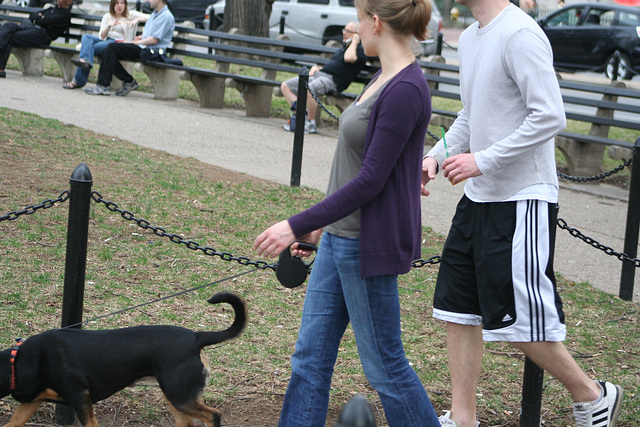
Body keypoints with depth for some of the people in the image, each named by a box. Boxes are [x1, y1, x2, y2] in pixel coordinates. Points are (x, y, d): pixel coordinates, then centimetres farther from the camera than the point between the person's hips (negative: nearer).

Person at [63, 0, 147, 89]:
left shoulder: (131, 15, 10)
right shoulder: (107, 17, 21)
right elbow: (102, 36, 10)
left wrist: (137, 19, -19)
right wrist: (109, 26, -9)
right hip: (106, 41, 5)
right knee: (86, 37, -22)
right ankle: (86, 61, -49)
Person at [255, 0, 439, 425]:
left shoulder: (405, 91, -21)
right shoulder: (383, 80, 9)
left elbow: (370, 181, -22)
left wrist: (297, 226, -20)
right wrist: (322, 225, 21)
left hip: (367, 246, -10)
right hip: (340, 238, 10)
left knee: (384, 364, 3)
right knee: (311, 355, 11)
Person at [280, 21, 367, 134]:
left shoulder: (359, 50, -1)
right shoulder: (343, 48, 28)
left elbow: (348, 58, -25)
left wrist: (354, 41, -9)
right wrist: (316, 68, 15)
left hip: (332, 80, -10)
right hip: (318, 74, 10)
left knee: (308, 90, -39)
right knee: (285, 86, 1)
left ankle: (311, 124, -22)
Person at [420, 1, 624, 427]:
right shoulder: (470, 38, 12)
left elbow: (550, 116, -23)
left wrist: (482, 161, -23)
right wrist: (436, 156, 8)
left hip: (522, 201, -9)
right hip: (478, 199, 9)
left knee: (519, 320, -4)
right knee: (459, 310, 10)